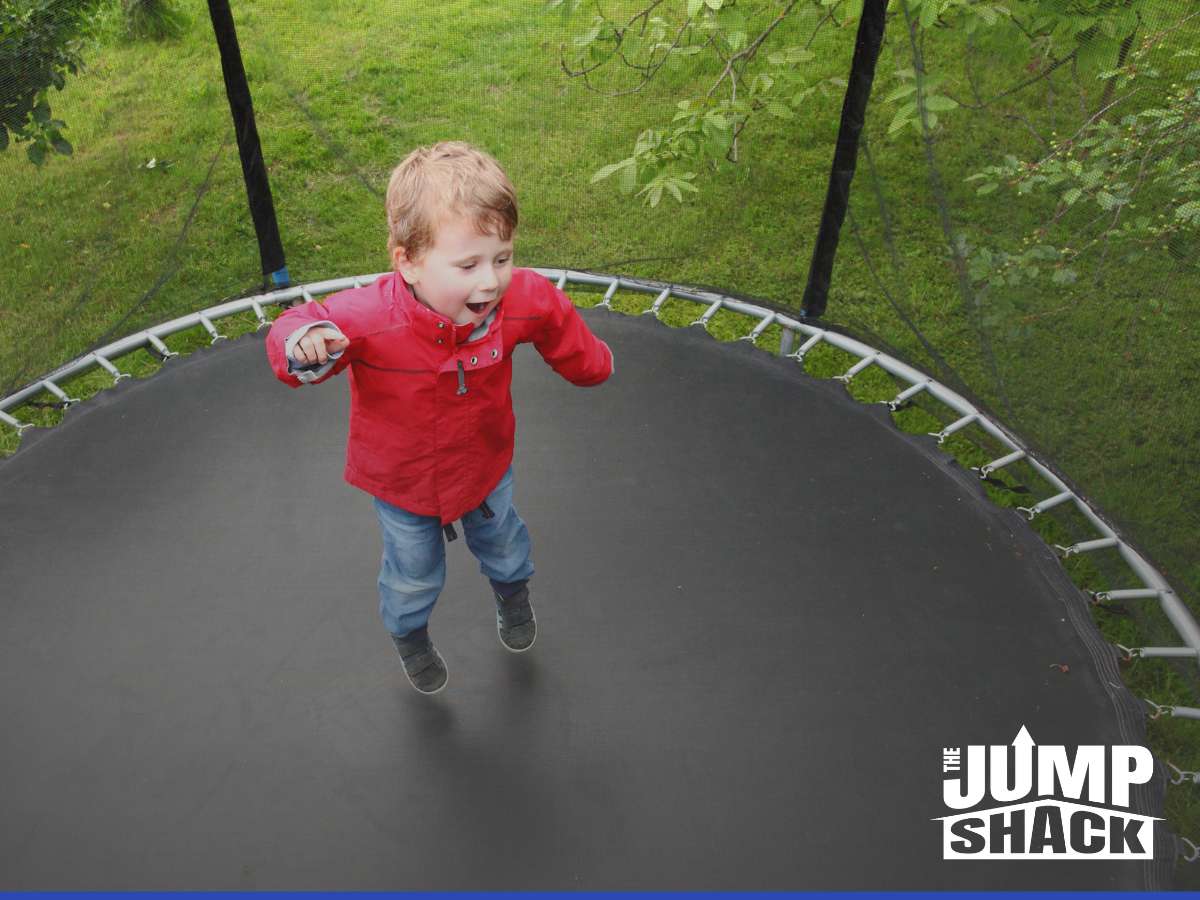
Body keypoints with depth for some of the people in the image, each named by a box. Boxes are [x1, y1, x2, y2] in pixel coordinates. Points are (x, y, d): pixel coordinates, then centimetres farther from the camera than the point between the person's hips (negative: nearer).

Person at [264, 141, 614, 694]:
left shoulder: (525, 300, -30)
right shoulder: (367, 318, -40)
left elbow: (562, 330, -7)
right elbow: (294, 331, -24)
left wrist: (591, 366, 14)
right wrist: (305, 344, -49)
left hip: (485, 464, 3)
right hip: (402, 481, -2)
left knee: (501, 544, 32)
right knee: (414, 575, 23)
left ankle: (513, 592, 71)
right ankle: (408, 634, 61)